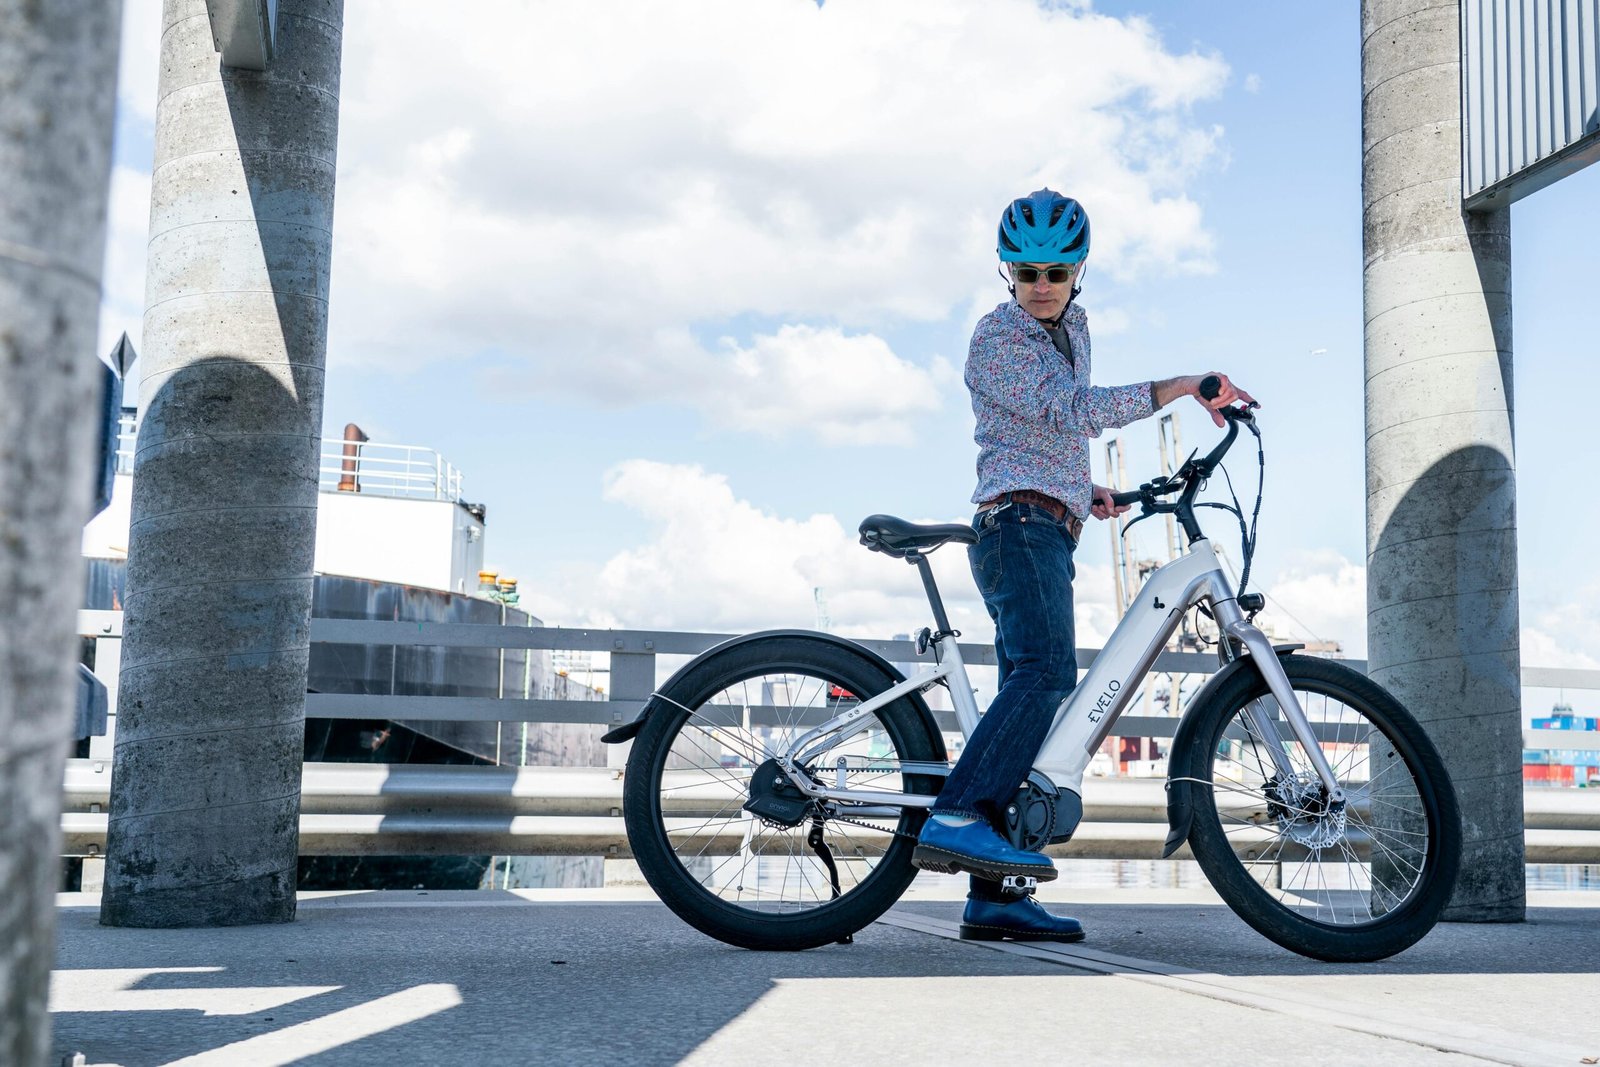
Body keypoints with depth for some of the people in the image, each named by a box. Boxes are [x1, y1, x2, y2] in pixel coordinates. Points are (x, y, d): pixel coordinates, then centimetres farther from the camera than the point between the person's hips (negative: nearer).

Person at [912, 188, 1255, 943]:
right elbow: (1075, 410, -20)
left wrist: (1085, 490, 16)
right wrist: (1187, 387, -21)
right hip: (1019, 524, -8)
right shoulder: (997, 337, -5)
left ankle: (994, 898, 0)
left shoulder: (1072, 326, 23)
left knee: (1032, 694, 2)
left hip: (1048, 536, 8)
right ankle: (957, 819, -36)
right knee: (1046, 676, -28)